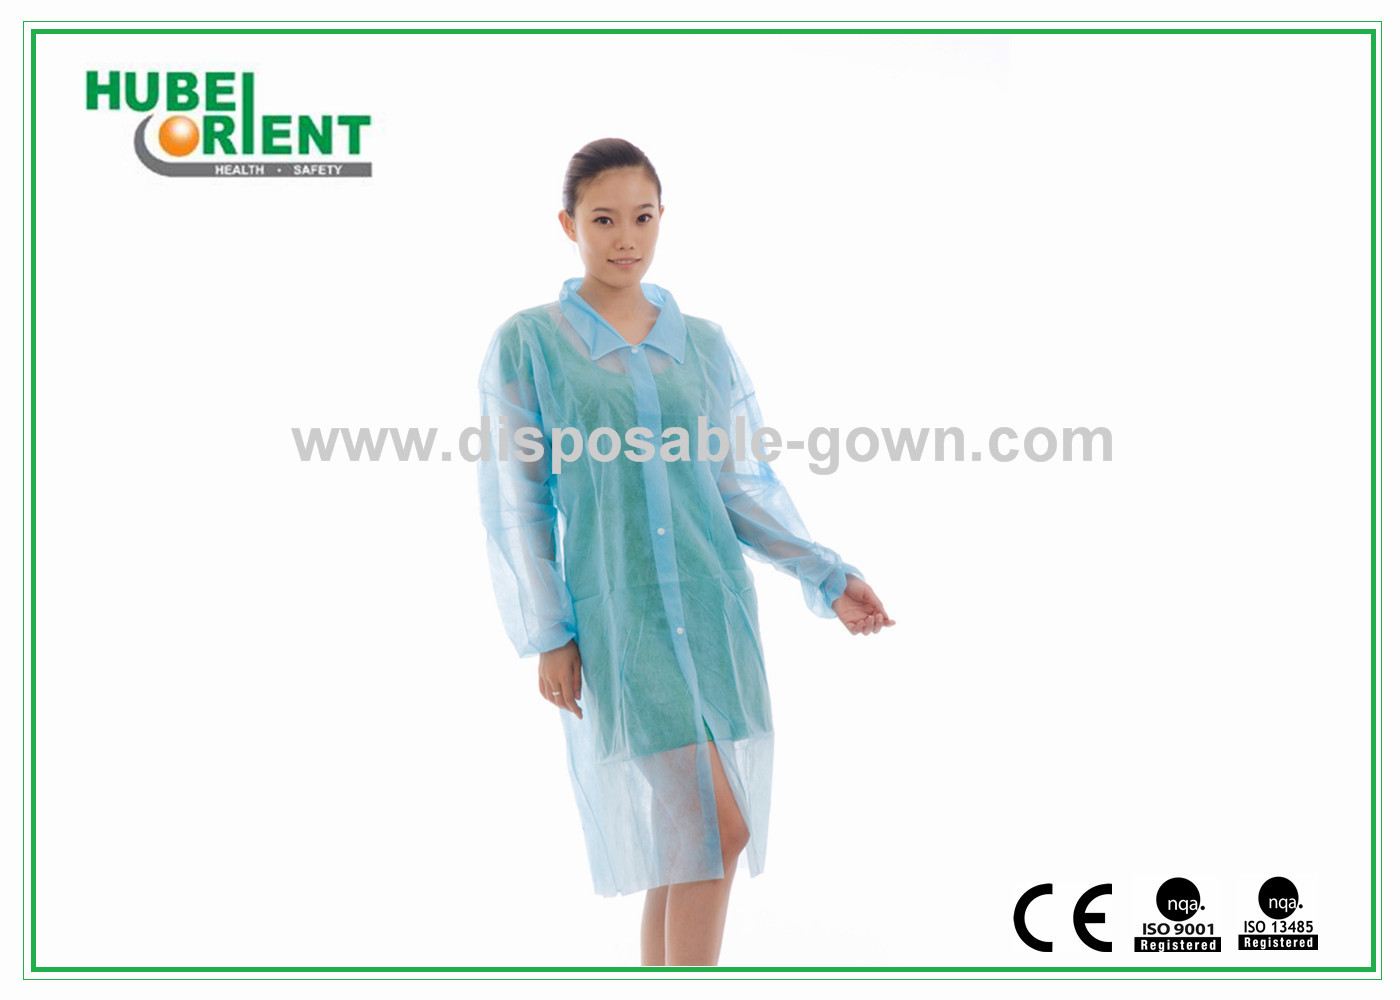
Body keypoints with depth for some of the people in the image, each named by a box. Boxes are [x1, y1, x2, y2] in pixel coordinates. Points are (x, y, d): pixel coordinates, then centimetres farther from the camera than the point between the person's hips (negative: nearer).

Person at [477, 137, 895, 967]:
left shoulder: (704, 344, 10)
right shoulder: (528, 344, 0)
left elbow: (745, 487, 12)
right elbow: (514, 503, -1)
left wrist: (828, 577, 3)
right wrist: (547, 635, -5)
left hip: (715, 616, 4)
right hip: (616, 622, -4)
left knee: (683, 846, 9)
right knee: (714, 832, -11)